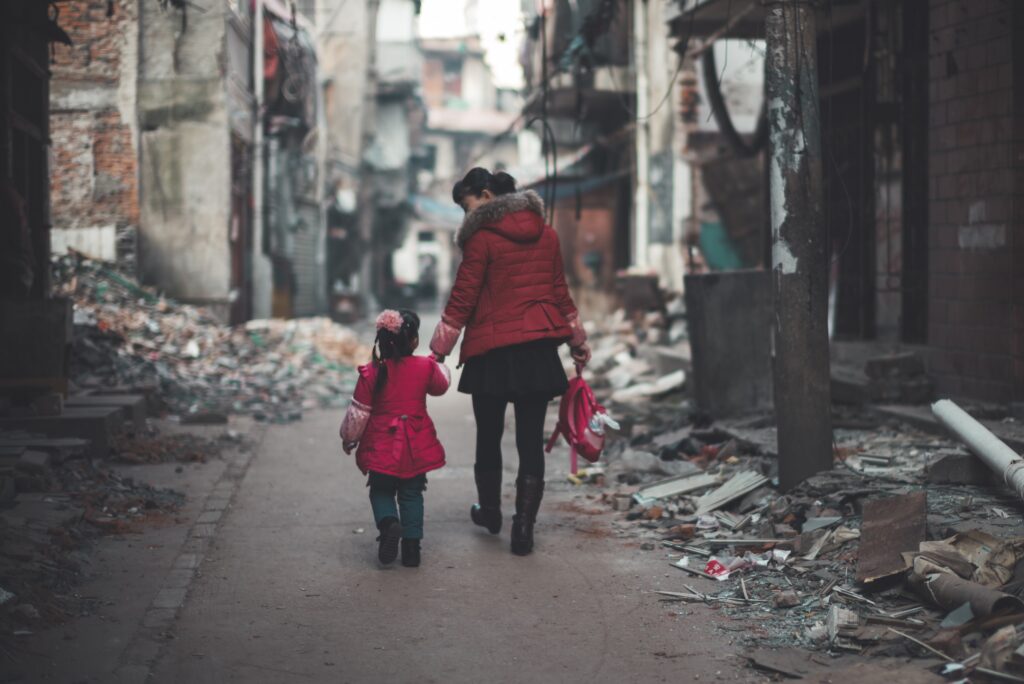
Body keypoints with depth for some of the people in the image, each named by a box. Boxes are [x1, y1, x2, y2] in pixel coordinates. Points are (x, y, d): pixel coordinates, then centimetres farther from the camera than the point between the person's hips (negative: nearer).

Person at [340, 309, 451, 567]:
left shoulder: (372, 372, -10)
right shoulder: (426, 367, -6)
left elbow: (358, 411, -3)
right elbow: (440, 386, 16)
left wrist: (349, 438, 12)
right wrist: (440, 365, 35)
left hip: (382, 446, -1)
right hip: (416, 447, 1)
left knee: (381, 491, 14)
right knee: (412, 494, 13)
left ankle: (389, 522, -15)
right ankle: (411, 546, 8)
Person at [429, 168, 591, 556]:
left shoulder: (482, 238, -9)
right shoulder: (545, 234, 8)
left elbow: (462, 300, -9)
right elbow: (560, 291, 15)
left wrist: (439, 349, -4)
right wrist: (578, 339, 24)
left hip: (493, 351, -4)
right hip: (539, 348, 4)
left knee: (489, 436, 15)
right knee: (531, 438, 4)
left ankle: (489, 512, 31)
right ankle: (524, 527, 0)